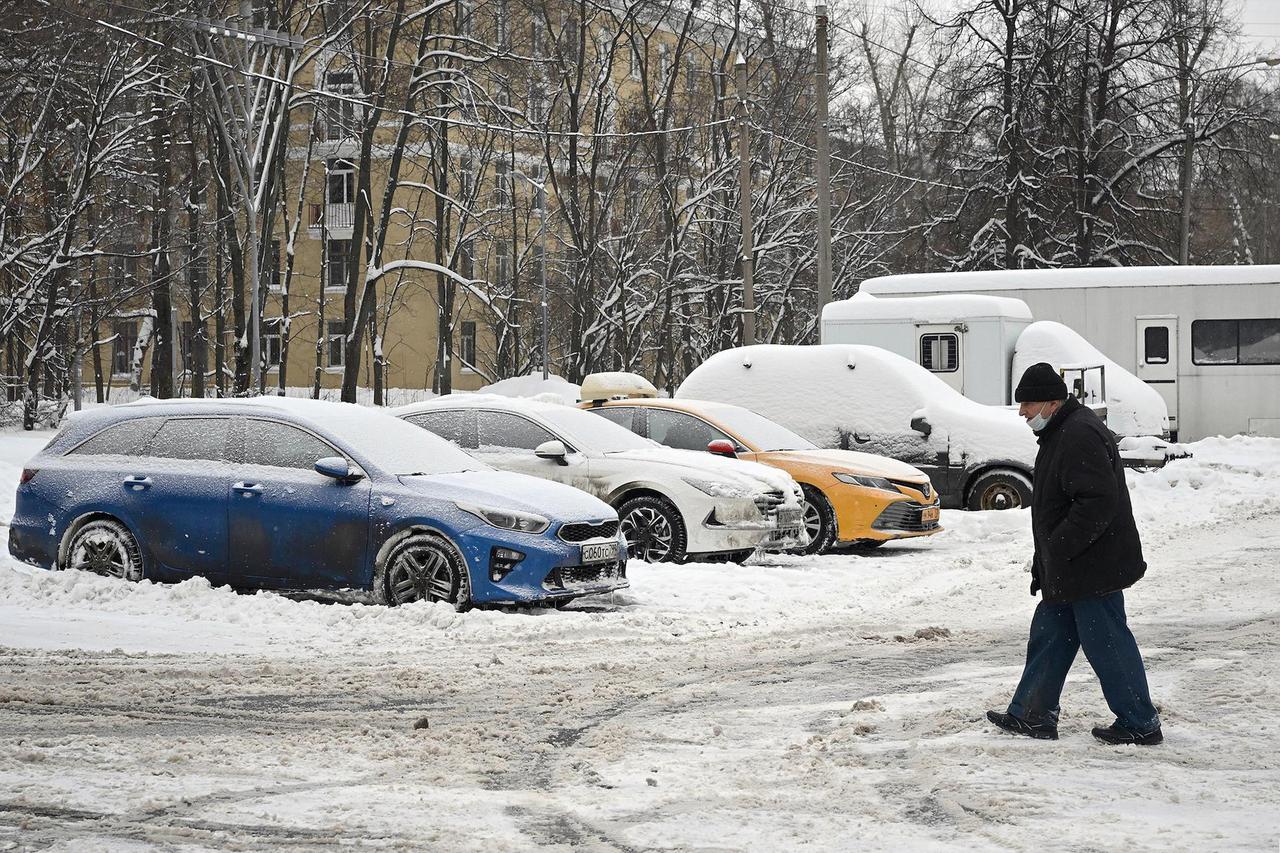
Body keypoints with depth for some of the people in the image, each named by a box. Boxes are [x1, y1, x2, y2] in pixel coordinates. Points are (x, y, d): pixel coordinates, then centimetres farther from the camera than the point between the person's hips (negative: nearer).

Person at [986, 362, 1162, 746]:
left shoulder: (1079, 436, -20)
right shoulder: (1060, 433, 15)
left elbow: (1098, 503, -28)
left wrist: (1056, 549, -22)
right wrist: (1043, 564, 22)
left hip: (1092, 568, -11)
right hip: (1068, 570, 11)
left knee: (1106, 643, -3)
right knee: (1049, 636, 15)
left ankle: (1140, 725, 7)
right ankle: (1031, 716, 24)